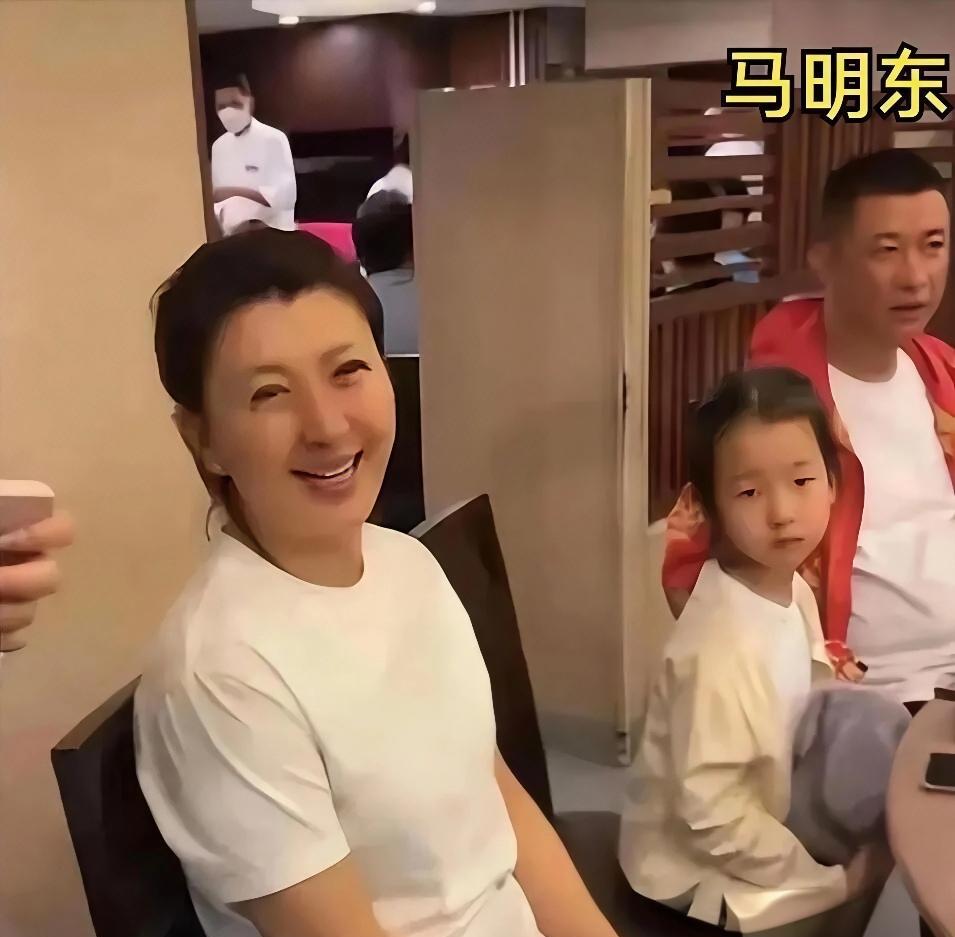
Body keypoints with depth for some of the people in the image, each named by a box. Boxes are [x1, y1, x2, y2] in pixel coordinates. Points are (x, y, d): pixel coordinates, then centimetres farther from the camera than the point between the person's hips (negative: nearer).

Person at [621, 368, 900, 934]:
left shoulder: (791, 588, -5)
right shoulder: (722, 645, -32)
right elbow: (712, 813, -28)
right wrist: (831, 880, -17)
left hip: (760, 811, 7)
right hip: (697, 865, -7)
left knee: (870, 720, -10)